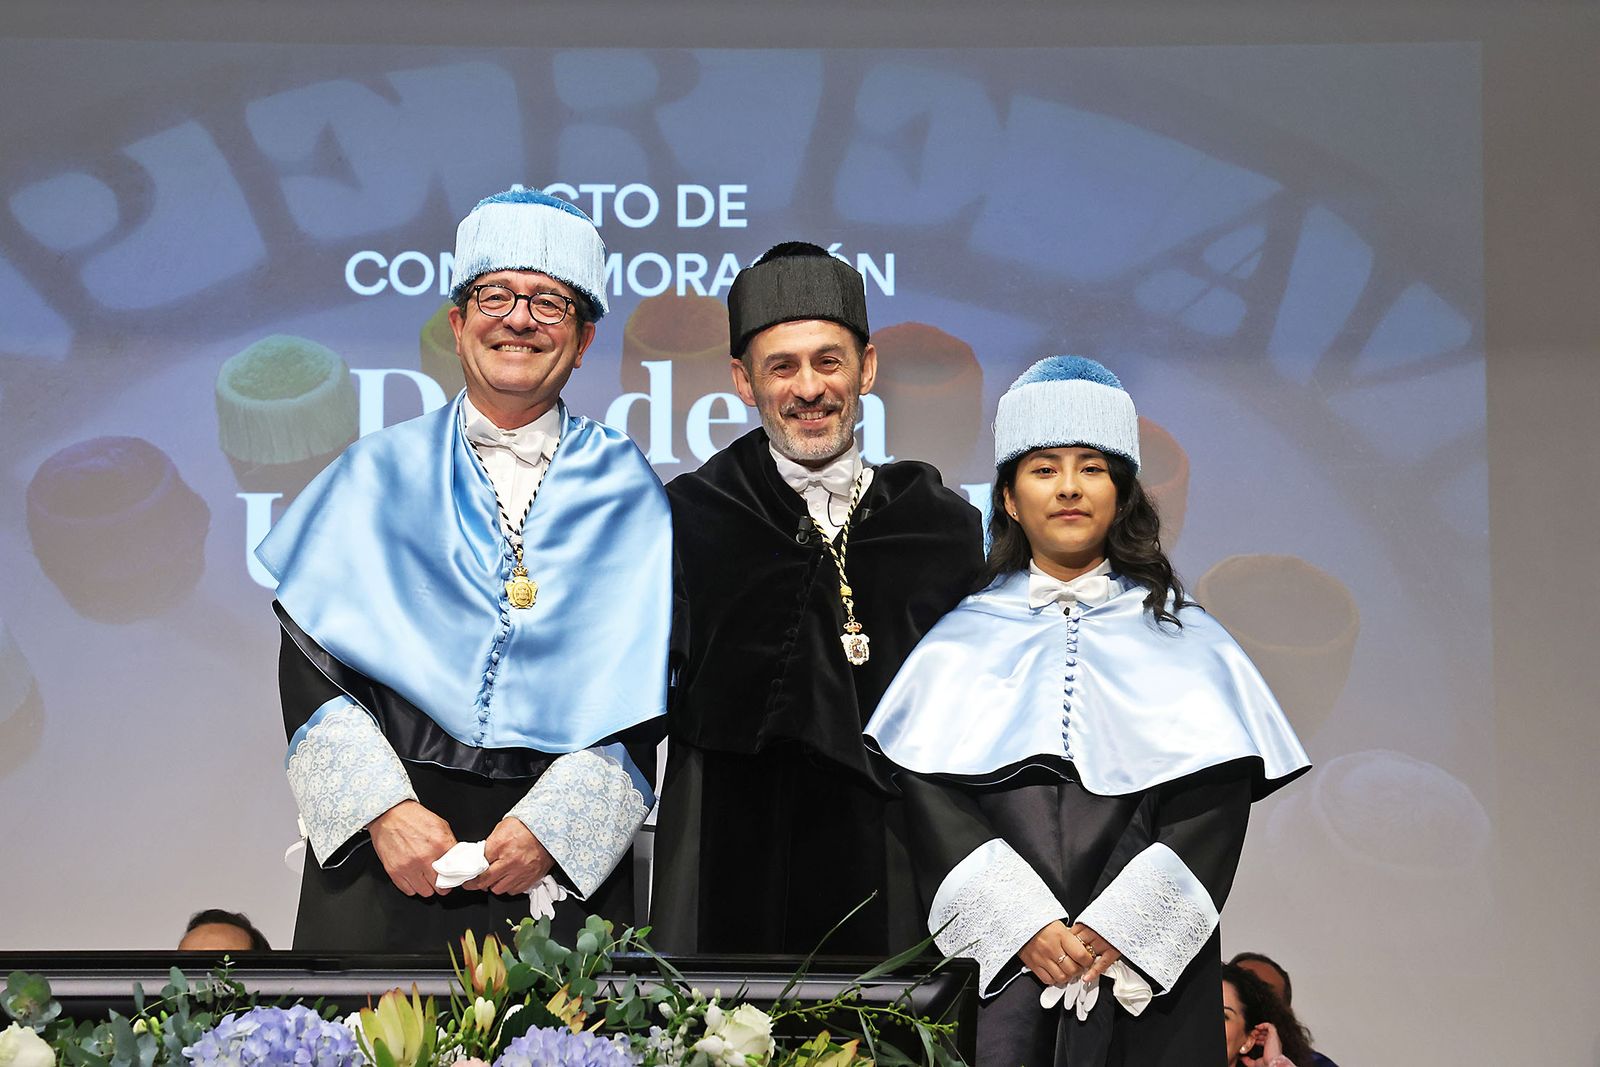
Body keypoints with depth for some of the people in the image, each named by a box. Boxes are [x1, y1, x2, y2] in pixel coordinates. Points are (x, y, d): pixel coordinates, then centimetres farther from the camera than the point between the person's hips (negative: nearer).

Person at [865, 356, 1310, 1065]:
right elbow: (928, 798, -2)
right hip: (996, 973, 0)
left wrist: (1117, 927, -14)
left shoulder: (1187, 642, 9)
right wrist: (1020, 925, -14)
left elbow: (1216, 798, -2)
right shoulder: (959, 643, 9)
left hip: (1146, 972, 0)